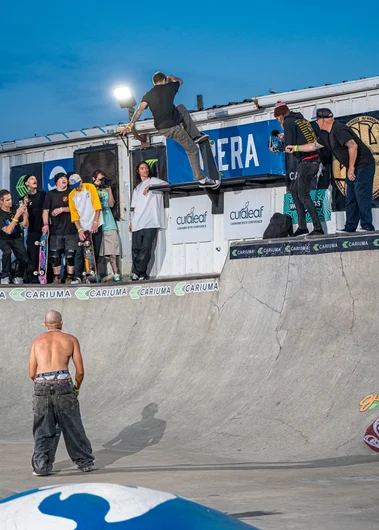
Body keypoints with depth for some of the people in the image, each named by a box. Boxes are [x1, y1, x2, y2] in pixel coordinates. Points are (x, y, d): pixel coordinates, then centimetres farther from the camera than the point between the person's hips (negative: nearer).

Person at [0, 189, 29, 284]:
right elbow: (8, 231, -31)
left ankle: (18, 278, 14)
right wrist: (17, 215, -38)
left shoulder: (14, 209, -11)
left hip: (16, 238, 3)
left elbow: (25, 226, -6)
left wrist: (25, 214, -25)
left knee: (25, 260, -14)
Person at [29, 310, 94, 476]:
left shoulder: (37, 341, 17)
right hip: (63, 385, -1)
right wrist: (77, 387, 26)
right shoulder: (71, 339, 12)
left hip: (41, 387, 1)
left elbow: (32, 374, 15)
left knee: (43, 430, 9)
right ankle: (85, 462, 22)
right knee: (73, 428, 12)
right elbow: (80, 371, 8)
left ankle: (41, 466, -1)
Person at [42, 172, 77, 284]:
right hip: (55, 230, 2)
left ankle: (69, 277, 1)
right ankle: (56, 278, 6)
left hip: (70, 229, -2)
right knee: (54, 254, -1)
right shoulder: (50, 194, 13)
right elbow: (45, 211, 7)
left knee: (70, 254, -5)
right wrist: (46, 224, -6)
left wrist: (62, 209, -11)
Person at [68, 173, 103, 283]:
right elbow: (74, 214, 1)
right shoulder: (72, 195, 3)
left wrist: (95, 222, -12)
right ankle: (78, 277, -11)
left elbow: (97, 205, -5)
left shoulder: (90, 187, -1)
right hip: (82, 228, 1)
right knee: (80, 253, -9)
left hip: (95, 226, 0)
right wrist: (79, 229, -10)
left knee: (95, 252, 3)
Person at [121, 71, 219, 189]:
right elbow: (180, 82, 21)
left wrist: (130, 125, -12)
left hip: (160, 128, 6)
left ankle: (195, 135, 25)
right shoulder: (169, 87, -1)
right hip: (172, 126, -6)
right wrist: (172, 78, 42)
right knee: (192, 149, 5)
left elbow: (140, 109, -8)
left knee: (181, 108, 28)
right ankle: (201, 179, 1)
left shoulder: (148, 95, 6)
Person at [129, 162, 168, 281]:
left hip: (150, 222, -5)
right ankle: (141, 274, 1)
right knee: (136, 249, -3)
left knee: (146, 248, -13)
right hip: (137, 223, 5)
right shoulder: (137, 188, 25)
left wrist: (150, 186, -14)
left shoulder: (153, 181, 11)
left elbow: (166, 184, -9)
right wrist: (131, 222, 13)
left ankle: (137, 272, -9)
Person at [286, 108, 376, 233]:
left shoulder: (339, 130, -19)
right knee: (350, 198, 9)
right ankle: (350, 227, 11)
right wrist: (295, 148, 32)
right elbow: (315, 145, 29)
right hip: (353, 168, 11)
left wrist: (351, 167, -23)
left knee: (361, 196, -13)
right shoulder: (326, 134, 14)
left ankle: (367, 227, -12)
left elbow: (353, 146, -28)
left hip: (363, 165, -11)